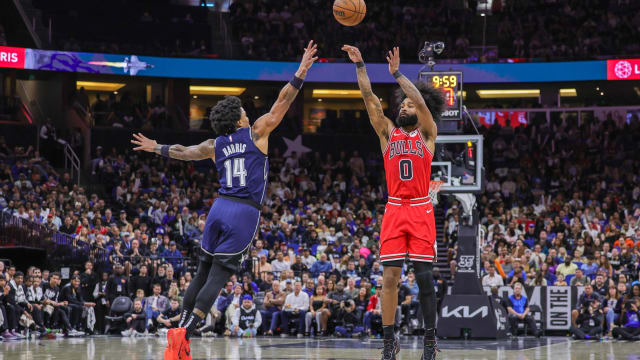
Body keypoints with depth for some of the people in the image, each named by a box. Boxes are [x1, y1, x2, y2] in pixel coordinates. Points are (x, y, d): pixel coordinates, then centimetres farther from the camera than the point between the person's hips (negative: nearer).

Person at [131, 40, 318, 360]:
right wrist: (301, 72, 8)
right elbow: (282, 102, 4)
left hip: (220, 208, 5)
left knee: (202, 274, 12)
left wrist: (157, 148, 45)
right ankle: (184, 333, -20)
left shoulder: (215, 145, 14)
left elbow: (184, 151, 28)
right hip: (245, 213, -4)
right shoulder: (256, 132, 3)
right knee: (217, 278, -8)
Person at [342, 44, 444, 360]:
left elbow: (421, 102, -9)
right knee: (390, 277, -4)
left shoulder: (427, 134, 7)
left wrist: (396, 73, -13)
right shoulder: (388, 133, 12)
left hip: (420, 209, -2)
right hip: (394, 209, 2)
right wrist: (359, 65, -6)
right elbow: (369, 99, 3)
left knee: (424, 276, -3)